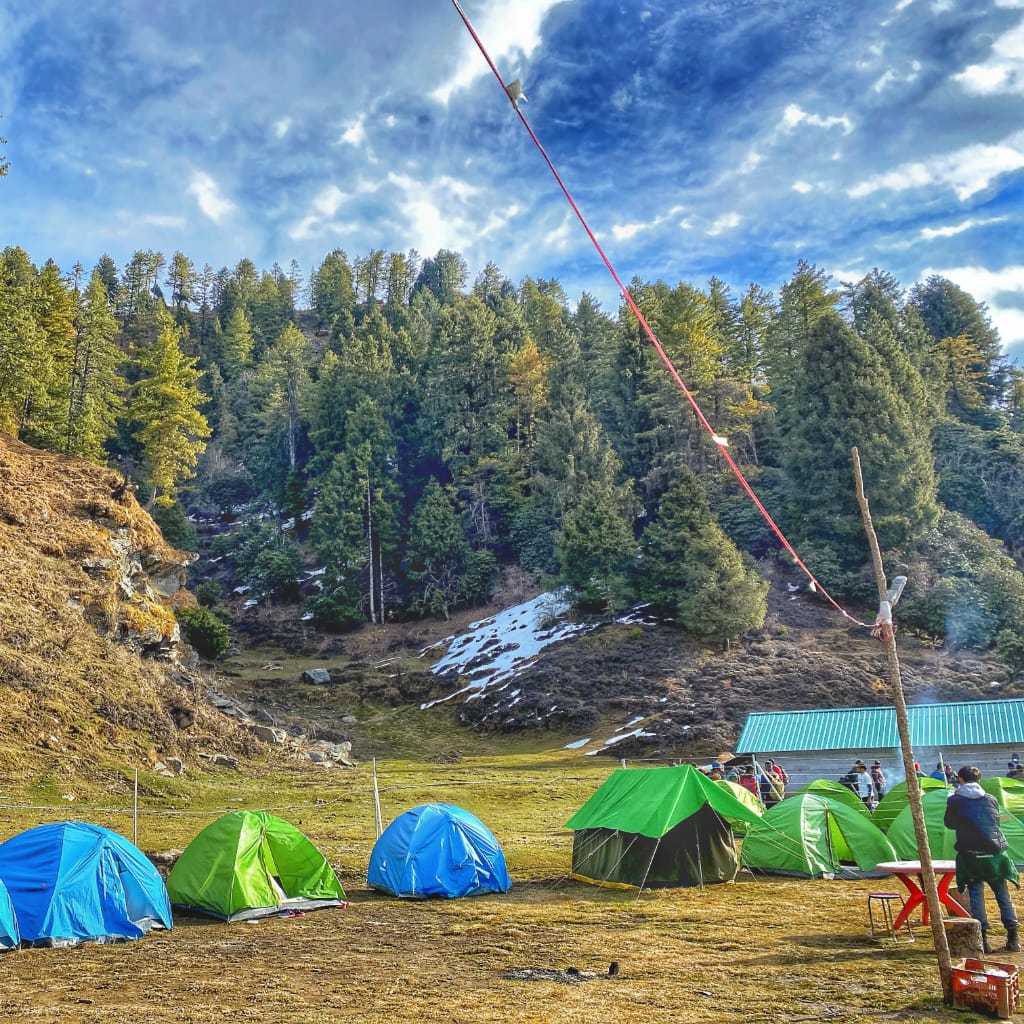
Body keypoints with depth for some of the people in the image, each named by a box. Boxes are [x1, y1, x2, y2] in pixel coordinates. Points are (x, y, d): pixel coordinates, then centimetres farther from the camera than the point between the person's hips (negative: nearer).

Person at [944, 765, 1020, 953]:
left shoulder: (955, 801, -3)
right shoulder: (990, 800, 6)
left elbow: (949, 824, 11)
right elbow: (996, 822, 18)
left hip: (970, 856, -3)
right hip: (995, 853, 3)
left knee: (976, 895, 4)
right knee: (1003, 895, 13)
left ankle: (982, 939, -2)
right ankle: (1013, 939, 13)